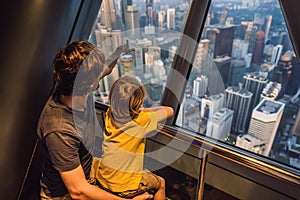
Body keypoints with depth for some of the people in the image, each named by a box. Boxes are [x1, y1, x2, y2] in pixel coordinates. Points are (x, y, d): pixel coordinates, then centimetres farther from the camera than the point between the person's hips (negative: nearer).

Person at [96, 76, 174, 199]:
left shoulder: (110, 114, -10)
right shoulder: (142, 120, -25)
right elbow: (169, 111, -10)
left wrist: (142, 110, 2)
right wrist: (149, 110, 3)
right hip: (125, 186, -5)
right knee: (160, 183, 23)